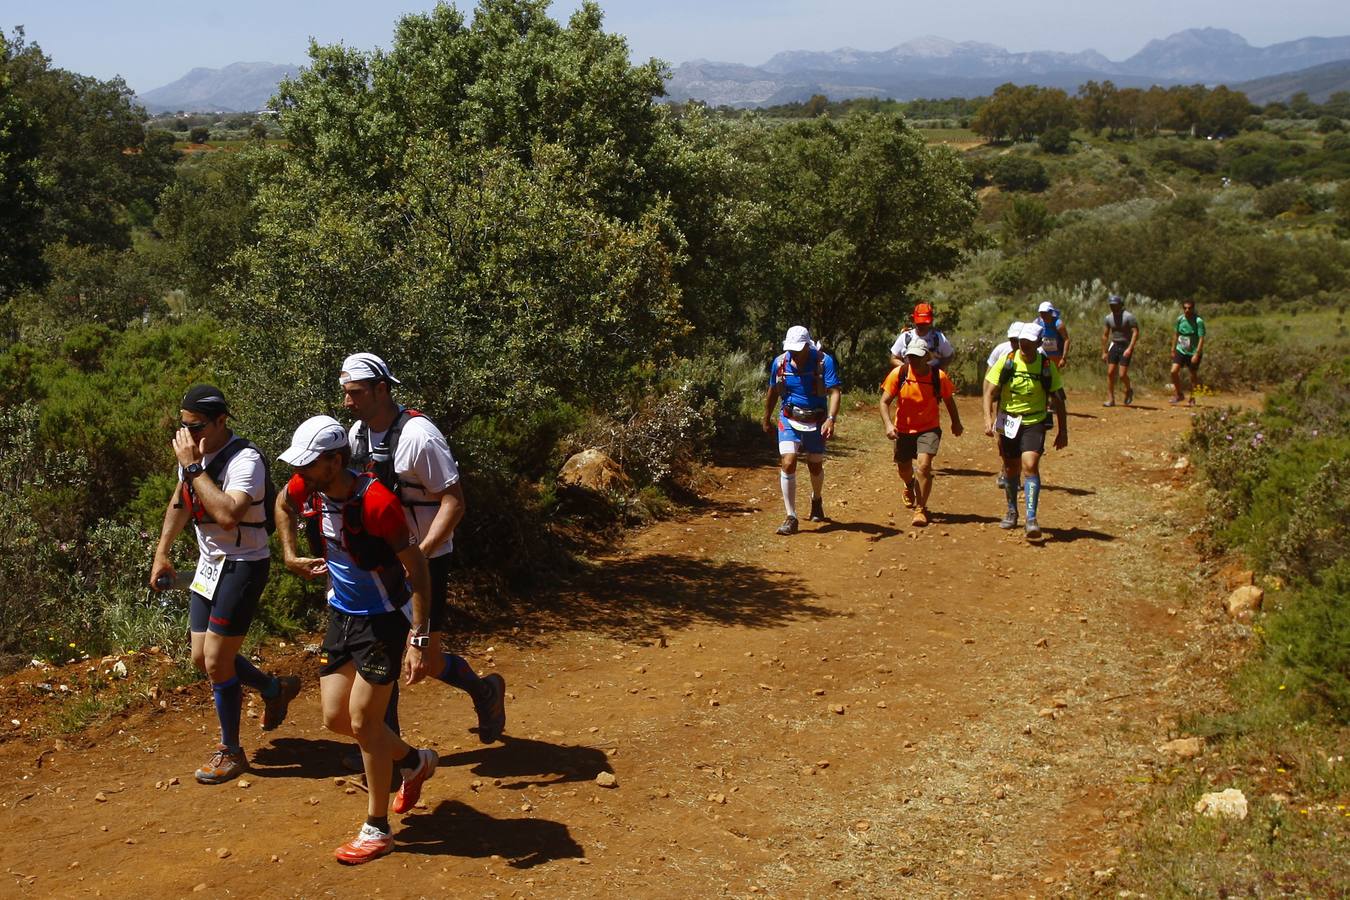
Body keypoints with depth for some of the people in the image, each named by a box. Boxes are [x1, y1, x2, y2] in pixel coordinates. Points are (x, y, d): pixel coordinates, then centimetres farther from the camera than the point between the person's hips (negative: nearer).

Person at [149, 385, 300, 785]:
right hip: (208, 564, 9)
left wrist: (194, 466, -33)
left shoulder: (245, 459, -23)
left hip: (242, 566, -9)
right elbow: (180, 502, 21)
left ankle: (230, 752, 11)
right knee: (202, 658, 12)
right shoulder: (192, 454, 3)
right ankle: (275, 689, 35)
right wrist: (161, 553, 22)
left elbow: (228, 515, -39)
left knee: (217, 661, -7)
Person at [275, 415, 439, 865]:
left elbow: (417, 567, -24)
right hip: (341, 613, 7)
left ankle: (377, 830, 12)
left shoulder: (376, 502, -29)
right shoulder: (307, 489, -9)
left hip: (383, 618, -7)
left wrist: (418, 640, -27)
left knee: (363, 721, -4)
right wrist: (291, 557, 9)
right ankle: (415, 761, 35)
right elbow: (282, 506, 18)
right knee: (336, 717, 10)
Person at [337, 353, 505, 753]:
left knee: (426, 657, 1)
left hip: (425, 560, -6)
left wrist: (418, 555, -28)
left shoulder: (418, 436, -22)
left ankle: (484, 691, 29)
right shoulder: (358, 433, 1)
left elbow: (454, 502, -22)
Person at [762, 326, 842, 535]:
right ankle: (791, 518, -8)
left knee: (815, 467, 14)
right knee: (788, 464, -15)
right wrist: (766, 420, 18)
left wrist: (831, 419, -38)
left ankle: (816, 499, 47)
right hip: (789, 420, 1)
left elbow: (834, 391, -23)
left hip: (816, 422, -1)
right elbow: (773, 392, 9)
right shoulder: (779, 362, -7)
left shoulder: (824, 361, -17)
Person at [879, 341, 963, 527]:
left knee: (923, 466, -21)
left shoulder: (939, 377, -15)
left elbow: (949, 400, 4)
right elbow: (884, 402, -11)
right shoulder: (898, 374, -15)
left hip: (929, 428, -2)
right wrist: (888, 424, -27)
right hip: (903, 429, 2)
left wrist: (956, 423, 18)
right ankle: (909, 485, 55)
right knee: (903, 469, 16)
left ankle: (921, 509, -7)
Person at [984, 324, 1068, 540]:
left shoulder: (1047, 366, -6)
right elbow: (989, 391, -4)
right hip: (1008, 422, 2)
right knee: (1010, 469, 13)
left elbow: (1058, 400, 2)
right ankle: (1012, 511, 36)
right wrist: (988, 418, -18)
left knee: (1030, 466, -18)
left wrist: (1063, 431, 3)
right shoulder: (1006, 362, -6)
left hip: (1034, 422, -2)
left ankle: (1031, 519, -20)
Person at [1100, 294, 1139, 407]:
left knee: (1122, 375, -10)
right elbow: (1105, 335, 14)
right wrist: (1104, 352, 11)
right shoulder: (1109, 318, 7)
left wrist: (1129, 349, -24)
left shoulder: (1128, 316, -10)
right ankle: (1110, 399, 3)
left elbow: (1135, 333, -15)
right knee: (1110, 373, -4)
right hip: (1114, 346, 5)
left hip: (1126, 347, -5)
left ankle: (1128, 390, 21)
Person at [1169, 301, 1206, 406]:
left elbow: (1201, 339, -16)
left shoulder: (1199, 321, -14)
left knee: (1193, 375, 7)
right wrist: (1173, 349, 14)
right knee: (1174, 371, -10)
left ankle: (1192, 398, 22)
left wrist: (1197, 354, -23)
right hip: (1180, 350, 4)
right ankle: (1178, 395, 7)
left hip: (1193, 353, -4)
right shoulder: (1179, 319, 0)